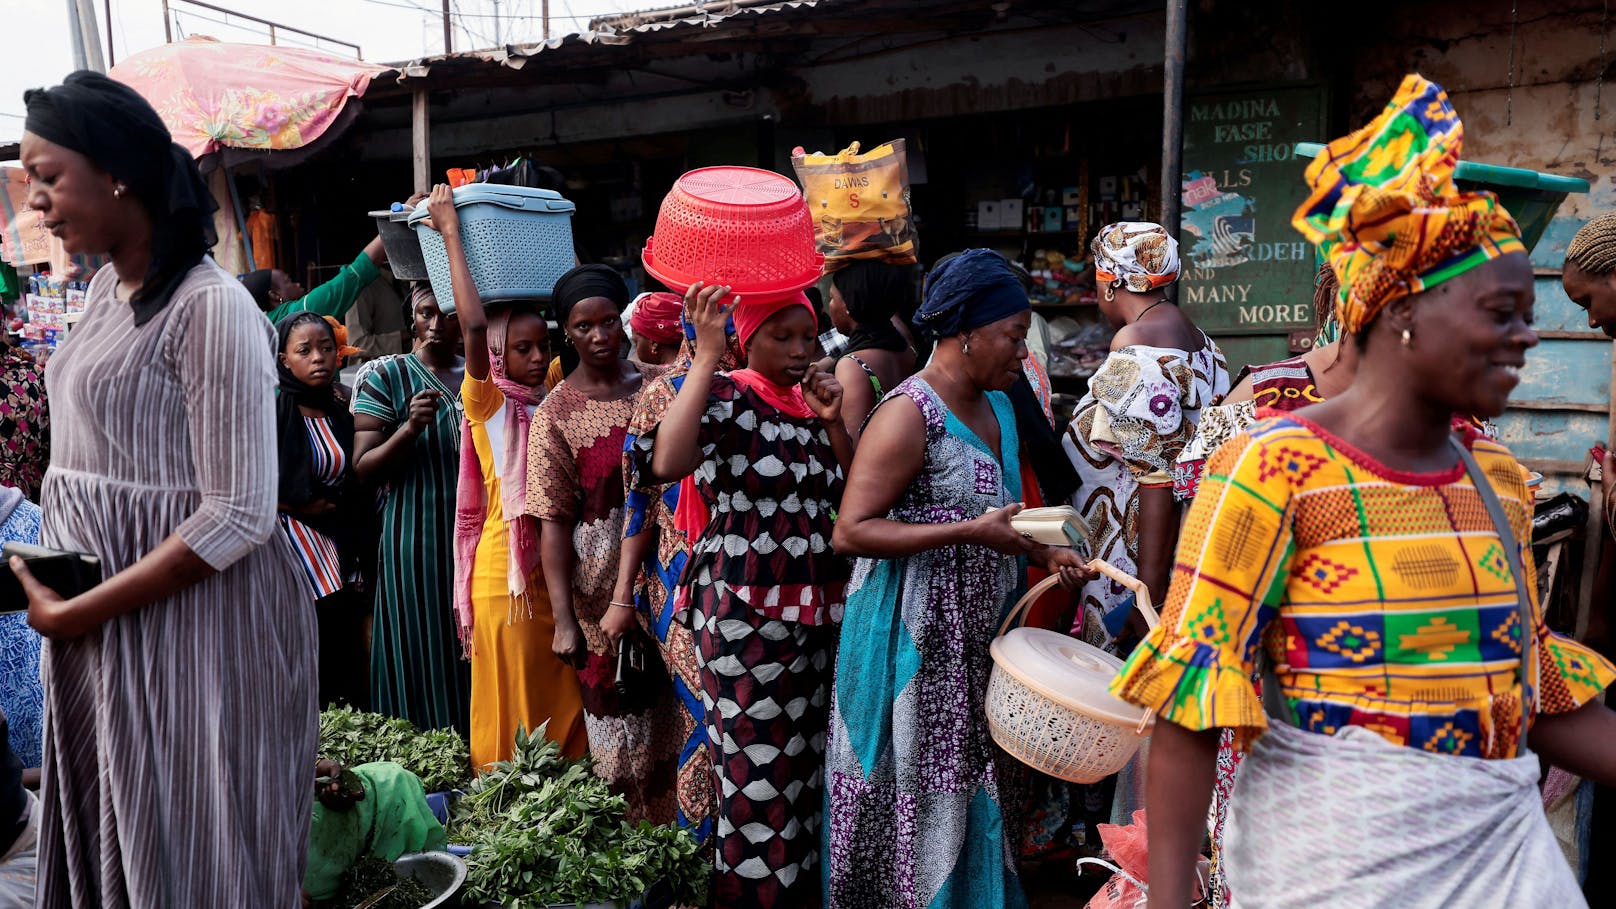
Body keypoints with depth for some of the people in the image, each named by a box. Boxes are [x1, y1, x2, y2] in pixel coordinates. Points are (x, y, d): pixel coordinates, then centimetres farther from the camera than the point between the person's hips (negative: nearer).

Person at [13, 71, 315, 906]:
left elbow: (239, 516, -20)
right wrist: (61, 605, 4)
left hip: (193, 614, -8)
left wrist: (77, 614, -15)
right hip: (97, 624, 8)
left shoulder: (212, 307, -17)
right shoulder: (106, 290, 10)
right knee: (105, 837, 20)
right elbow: (98, 455, 16)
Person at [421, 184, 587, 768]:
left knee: (565, 700, 12)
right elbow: (474, 323, -22)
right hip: (506, 573, -5)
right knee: (513, 707, 4)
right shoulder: (486, 402, -7)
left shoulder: (552, 392, 8)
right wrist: (450, 232, -15)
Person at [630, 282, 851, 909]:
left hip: (818, 607, 6)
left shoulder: (812, 401, 11)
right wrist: (706, 357, -27)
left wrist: (832, 422, -2)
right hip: (745, 610, -6)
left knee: (806, 762, 16)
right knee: (757, 769, 2)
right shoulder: (725, 398, -8)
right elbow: (666, 463, -29)